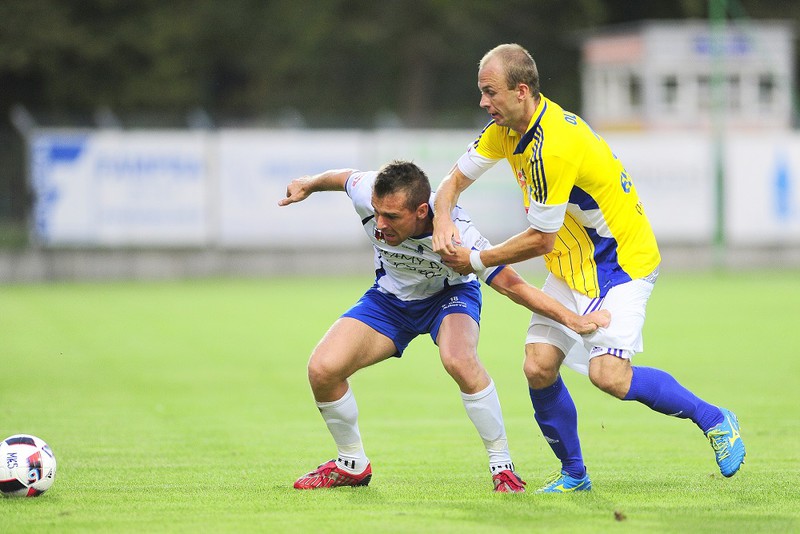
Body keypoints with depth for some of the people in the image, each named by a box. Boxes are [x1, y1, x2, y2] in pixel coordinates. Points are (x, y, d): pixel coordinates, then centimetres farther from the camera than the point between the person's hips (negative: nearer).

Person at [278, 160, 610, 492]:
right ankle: (352, 466, 12)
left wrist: (571, 319, -34)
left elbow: (510, 284, -31)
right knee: (322, 370, -14)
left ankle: (502, 466, -19)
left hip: (450, 294, -4)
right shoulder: (367, 194, -30)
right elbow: (342, 177, -5)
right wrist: (308, 185, 16)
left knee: (459, 359, -37)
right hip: (390, 298, 4)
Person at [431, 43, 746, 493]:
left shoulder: (553, 146, -29)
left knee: (609, 375, -21)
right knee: (539, 368, -5)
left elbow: (540, 240, -23)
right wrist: (443, 223, -12)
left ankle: (713, 419, -1)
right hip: (571, 266, 8)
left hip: (621, 261, -8)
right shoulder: (506, 127, -1)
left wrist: (476, 261, -11)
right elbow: (456, 179, 9)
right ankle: (573, 473, 13)